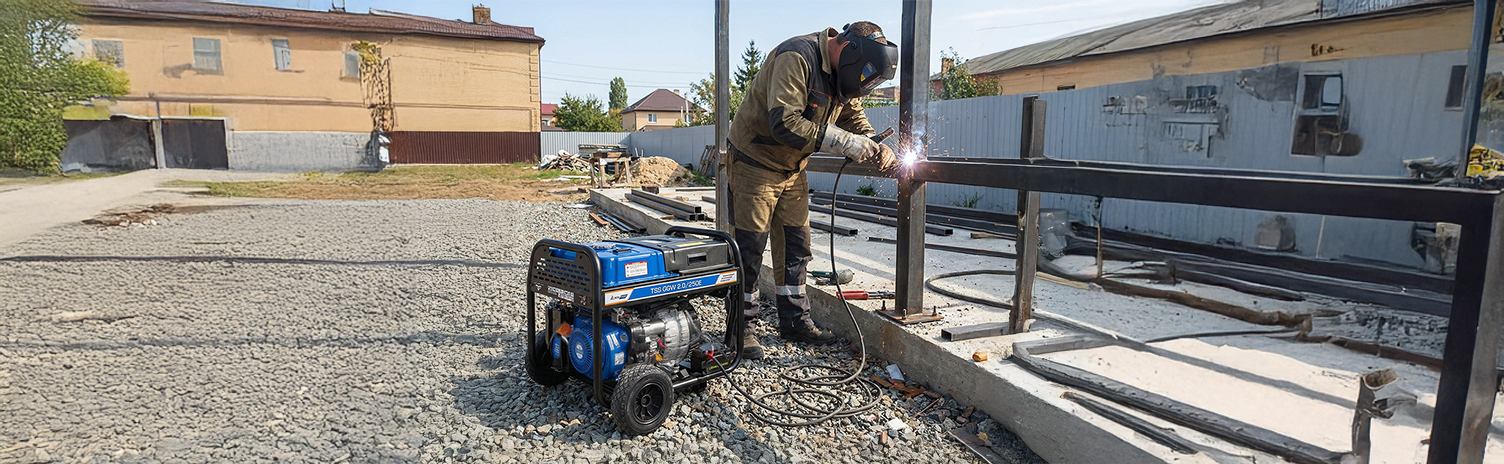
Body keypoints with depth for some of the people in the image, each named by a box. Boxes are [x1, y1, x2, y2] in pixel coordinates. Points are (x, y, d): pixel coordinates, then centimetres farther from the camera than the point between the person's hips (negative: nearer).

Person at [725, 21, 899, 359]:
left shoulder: (841, 75, 2)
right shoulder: (797, 59, -25)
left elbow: (855, 120, 13)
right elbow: (784, 122, -34)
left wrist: (876, 148, -7)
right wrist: (845, 143, -32)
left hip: (791, 170, 8)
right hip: (755, 163, -8)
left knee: (796, 246, 10)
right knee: (749, 249, -3)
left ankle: (794, 320, 21)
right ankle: (744, 327, 9)